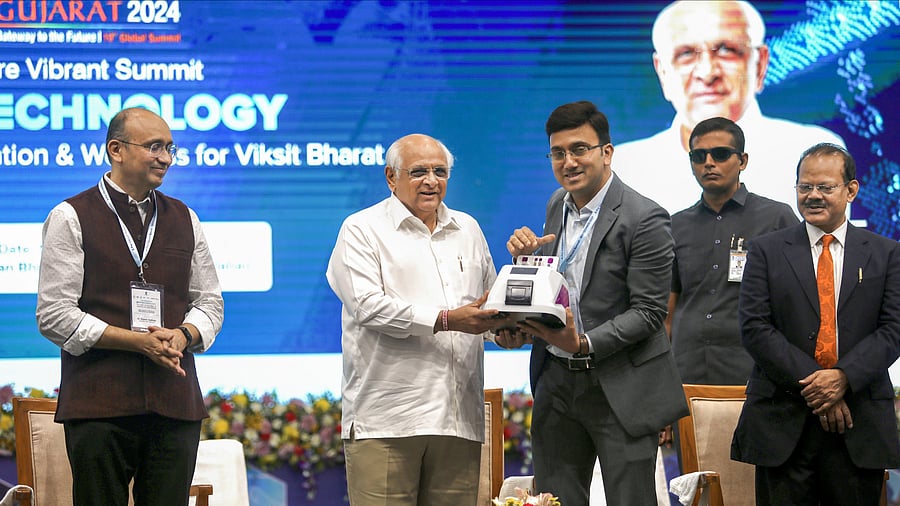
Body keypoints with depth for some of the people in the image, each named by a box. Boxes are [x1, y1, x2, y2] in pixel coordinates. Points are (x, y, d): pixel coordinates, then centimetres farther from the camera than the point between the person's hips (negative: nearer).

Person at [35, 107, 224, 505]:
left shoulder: (184, 219, 16)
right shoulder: (72, 218, 1)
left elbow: (210, 302, 19)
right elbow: (54, 315, -5)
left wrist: (182, 336, -5)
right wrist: (138, 341, -13)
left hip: (176, 404, 4)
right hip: (99, 406, -4)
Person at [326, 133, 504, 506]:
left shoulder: (468, 229, 21)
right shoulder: (362, 230, 3)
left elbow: (489, 303, 28)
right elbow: (368, 305, -11)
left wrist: (504, 326, 4)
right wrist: (446, 320, -16)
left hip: (458, 418, 5)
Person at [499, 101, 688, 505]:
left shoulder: (645, 219, -14)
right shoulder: (558, 206, 9)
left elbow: (648, 312, -16)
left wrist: (584, 344, -28)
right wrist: (526, 256, -4)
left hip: (620, 390, -7)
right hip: (556, 381, 7)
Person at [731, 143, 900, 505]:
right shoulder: (766, 251, 7)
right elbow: (754, 327, -2)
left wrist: (844, 377, -15)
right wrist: (812, 386, -12)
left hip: (861, 426, 1)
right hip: (783, 423, 0)